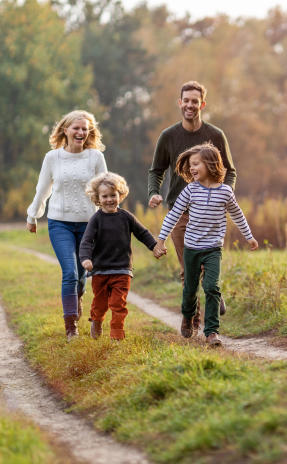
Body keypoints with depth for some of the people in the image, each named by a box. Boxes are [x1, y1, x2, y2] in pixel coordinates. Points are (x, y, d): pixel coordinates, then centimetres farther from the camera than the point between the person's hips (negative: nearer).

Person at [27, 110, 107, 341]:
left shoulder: (96, 157, -2)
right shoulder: (53, 157, 0)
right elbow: (43, 190, 13)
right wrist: (32, 216, 23)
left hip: (88, 222, 1)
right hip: (60, 222, -1)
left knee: (82, 272, 11)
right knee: (69, 272, -13)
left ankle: (77, 297, 46)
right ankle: (71, 325, -8)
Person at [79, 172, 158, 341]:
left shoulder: (126, 217, 3)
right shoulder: (96, 219, -4)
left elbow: (142, 233, 14)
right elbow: (87, 241, -12)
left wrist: (155, 246, 3)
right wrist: (85, 258, -29)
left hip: (122, 270, 1)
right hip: (100, 270, 0)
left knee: (118, 304, -5)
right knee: (100, 303, 11)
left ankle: (117, 334, 2)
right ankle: (96, 322, 40)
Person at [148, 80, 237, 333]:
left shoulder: (215, 136, 2)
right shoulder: (168, 136, 4)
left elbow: (229, 171, 10)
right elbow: (156, 171, 13)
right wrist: (154, 193, -7)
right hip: (179, 211, 1)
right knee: (188, 271, 1)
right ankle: (193, 320, 13)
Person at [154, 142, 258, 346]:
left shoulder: (225, 191, -4)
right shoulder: (191, 190, -5)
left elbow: (237, 214, 14)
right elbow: (174, 214, 1)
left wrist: (249, 237, 23)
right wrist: (161, 240, -1)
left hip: (213, 249, -1)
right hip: (192, 247, 1)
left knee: (212, 287, -14)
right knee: (190, 288, 13)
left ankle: (212, 331, -9)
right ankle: (188, 316, 43)